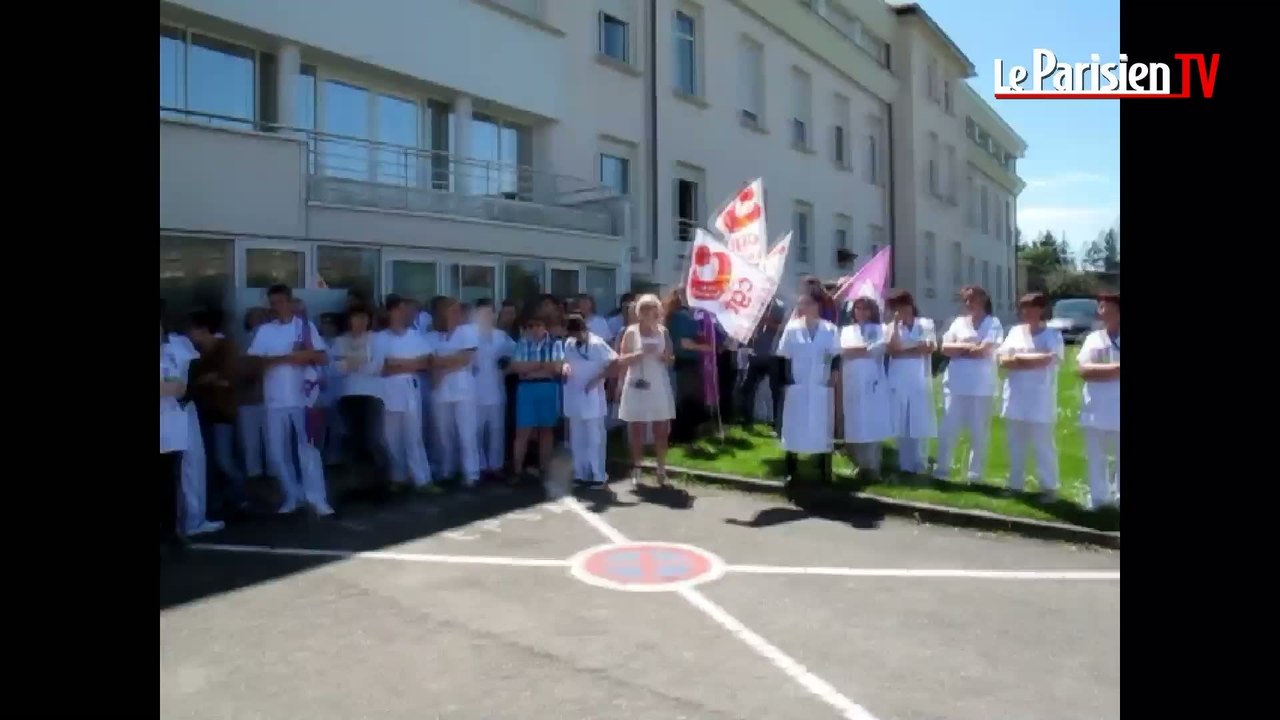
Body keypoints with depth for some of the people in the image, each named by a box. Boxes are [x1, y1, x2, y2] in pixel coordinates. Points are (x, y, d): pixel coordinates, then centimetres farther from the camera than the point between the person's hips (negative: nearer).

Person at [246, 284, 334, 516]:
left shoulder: (306, 326, 4)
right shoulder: (265, 330, 8)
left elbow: (321, 357, -1)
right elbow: (254, 361, -1)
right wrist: (288, 357, -12)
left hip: (302, 397, -3)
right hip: (275, 400, 3)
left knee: (308, 448, -2)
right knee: (278, 452, 6)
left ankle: (317, 499, -1)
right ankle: (292, 497, 18)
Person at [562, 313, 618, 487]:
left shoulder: (596, 343, -13)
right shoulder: (569, 344, 4)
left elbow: (616, 361, -15)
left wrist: (597, 379, -18)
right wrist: (565, 368, -5)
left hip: (592, 397, -6)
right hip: (574, 398, 6)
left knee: (595, 438, 0)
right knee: (577, 439, 11)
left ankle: (598, 475, 7)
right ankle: (581, 473, 21)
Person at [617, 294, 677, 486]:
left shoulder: (663, 331, 6)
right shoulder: (631, 332, -1)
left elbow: (672, 360, 11)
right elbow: (621, 360, -6)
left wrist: (666, 357, -11)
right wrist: (641, 353, -19)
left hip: (659, 387, 2)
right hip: (637, 387, -2)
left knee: (661, 431, 1)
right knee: (637, 431, 1)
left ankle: (661, 470, 8)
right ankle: (636, 470, 9)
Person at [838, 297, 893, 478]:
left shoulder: (878, 329, 11)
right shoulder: (846, 330, 16)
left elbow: (879, 348, -8)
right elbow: (843, 351, -1)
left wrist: (855, 350, -6)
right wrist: (867, 348, -7)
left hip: (873, 383, -1)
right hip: (852, 384, 2)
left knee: (874, 425, -4)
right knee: (855, 426, 0)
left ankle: (873, 466, 0)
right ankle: (862, 465, 9)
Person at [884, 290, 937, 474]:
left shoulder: (926, 324, 5)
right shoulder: (891, 327, 9)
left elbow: (929, 348, -8)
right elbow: (892, 349, -6)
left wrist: (903, 351, -5)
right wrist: (896, 324, -7)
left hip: (920, 381, -2)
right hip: (898, 382, 2)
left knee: (920, 425, -1)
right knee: (901, 426, 4)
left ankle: (920, 467, 7)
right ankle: (905, 467, 11)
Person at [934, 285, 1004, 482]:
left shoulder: (993, 323, 0)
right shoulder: (958, 322, 11)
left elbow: (984, 351, -13)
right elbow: (945, 348, 2)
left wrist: (958, 349, -2)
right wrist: (969, 346, -8)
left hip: (981, 387, -3)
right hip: (955, 384, 3)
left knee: (979, 432, 5)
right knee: (948, 429, 5)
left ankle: (974, 474, 14)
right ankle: (941, 470, 14)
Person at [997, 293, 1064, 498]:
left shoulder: (1053, 335, -2)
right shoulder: (1015, 331, 10)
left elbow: (1048, 359, -18)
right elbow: (1003, 360, 2)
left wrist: (1019, 358, -8)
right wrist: (1035, 361, -10)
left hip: (1040, 399, -5)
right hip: (1015, 397, 5)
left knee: (1043, 445, 0)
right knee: (1015, 444, 12)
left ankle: (1049, 487, 9)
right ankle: (1015, 485, 21)